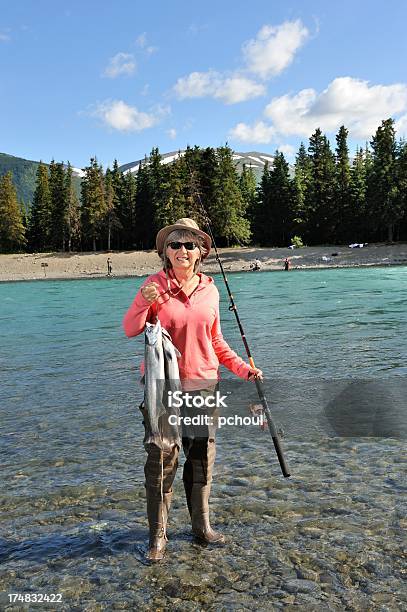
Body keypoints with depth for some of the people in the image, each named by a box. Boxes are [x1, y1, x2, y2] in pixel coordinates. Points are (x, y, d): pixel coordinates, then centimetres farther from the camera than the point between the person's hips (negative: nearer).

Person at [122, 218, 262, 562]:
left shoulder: (210, 290, 6)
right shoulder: (155, 285, -4)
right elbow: (130, 330, -6)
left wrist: (243, 369, 7)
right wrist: (143, 303, -23)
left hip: (203, 384, 4)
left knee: (202, 457, 13)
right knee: (162, 460, 2)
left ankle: (202, 525, 30)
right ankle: (158, 535, 18)